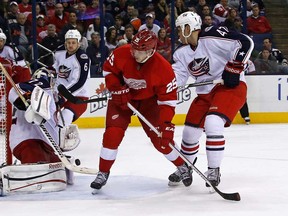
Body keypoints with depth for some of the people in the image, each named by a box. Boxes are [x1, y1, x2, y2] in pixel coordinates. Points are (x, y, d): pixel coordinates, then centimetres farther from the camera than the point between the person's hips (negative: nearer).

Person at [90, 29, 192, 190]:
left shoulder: (163, 68, -29)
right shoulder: (122, 54, -25)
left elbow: (168, 99, -24)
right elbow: (108, 70, -5)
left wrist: (166, 123, -33)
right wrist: (117, 90, -18)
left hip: (149, 100, -1)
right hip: (122, 98, 1)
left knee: (161, 139, -5)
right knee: (113, 133, -14)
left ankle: (182, 166, 19)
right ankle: (103, 173, 2)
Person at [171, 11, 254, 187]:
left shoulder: (213, 37, -19)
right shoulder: (182, 52, 5)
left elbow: (245, 42, -22)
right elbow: (176, 77, 2)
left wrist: (234, 68, -22)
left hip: (231, 86, -8)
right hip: (205, 93, 8)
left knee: (212, 123, -28)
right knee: (190, 131, 9)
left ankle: (214, 171, -15)